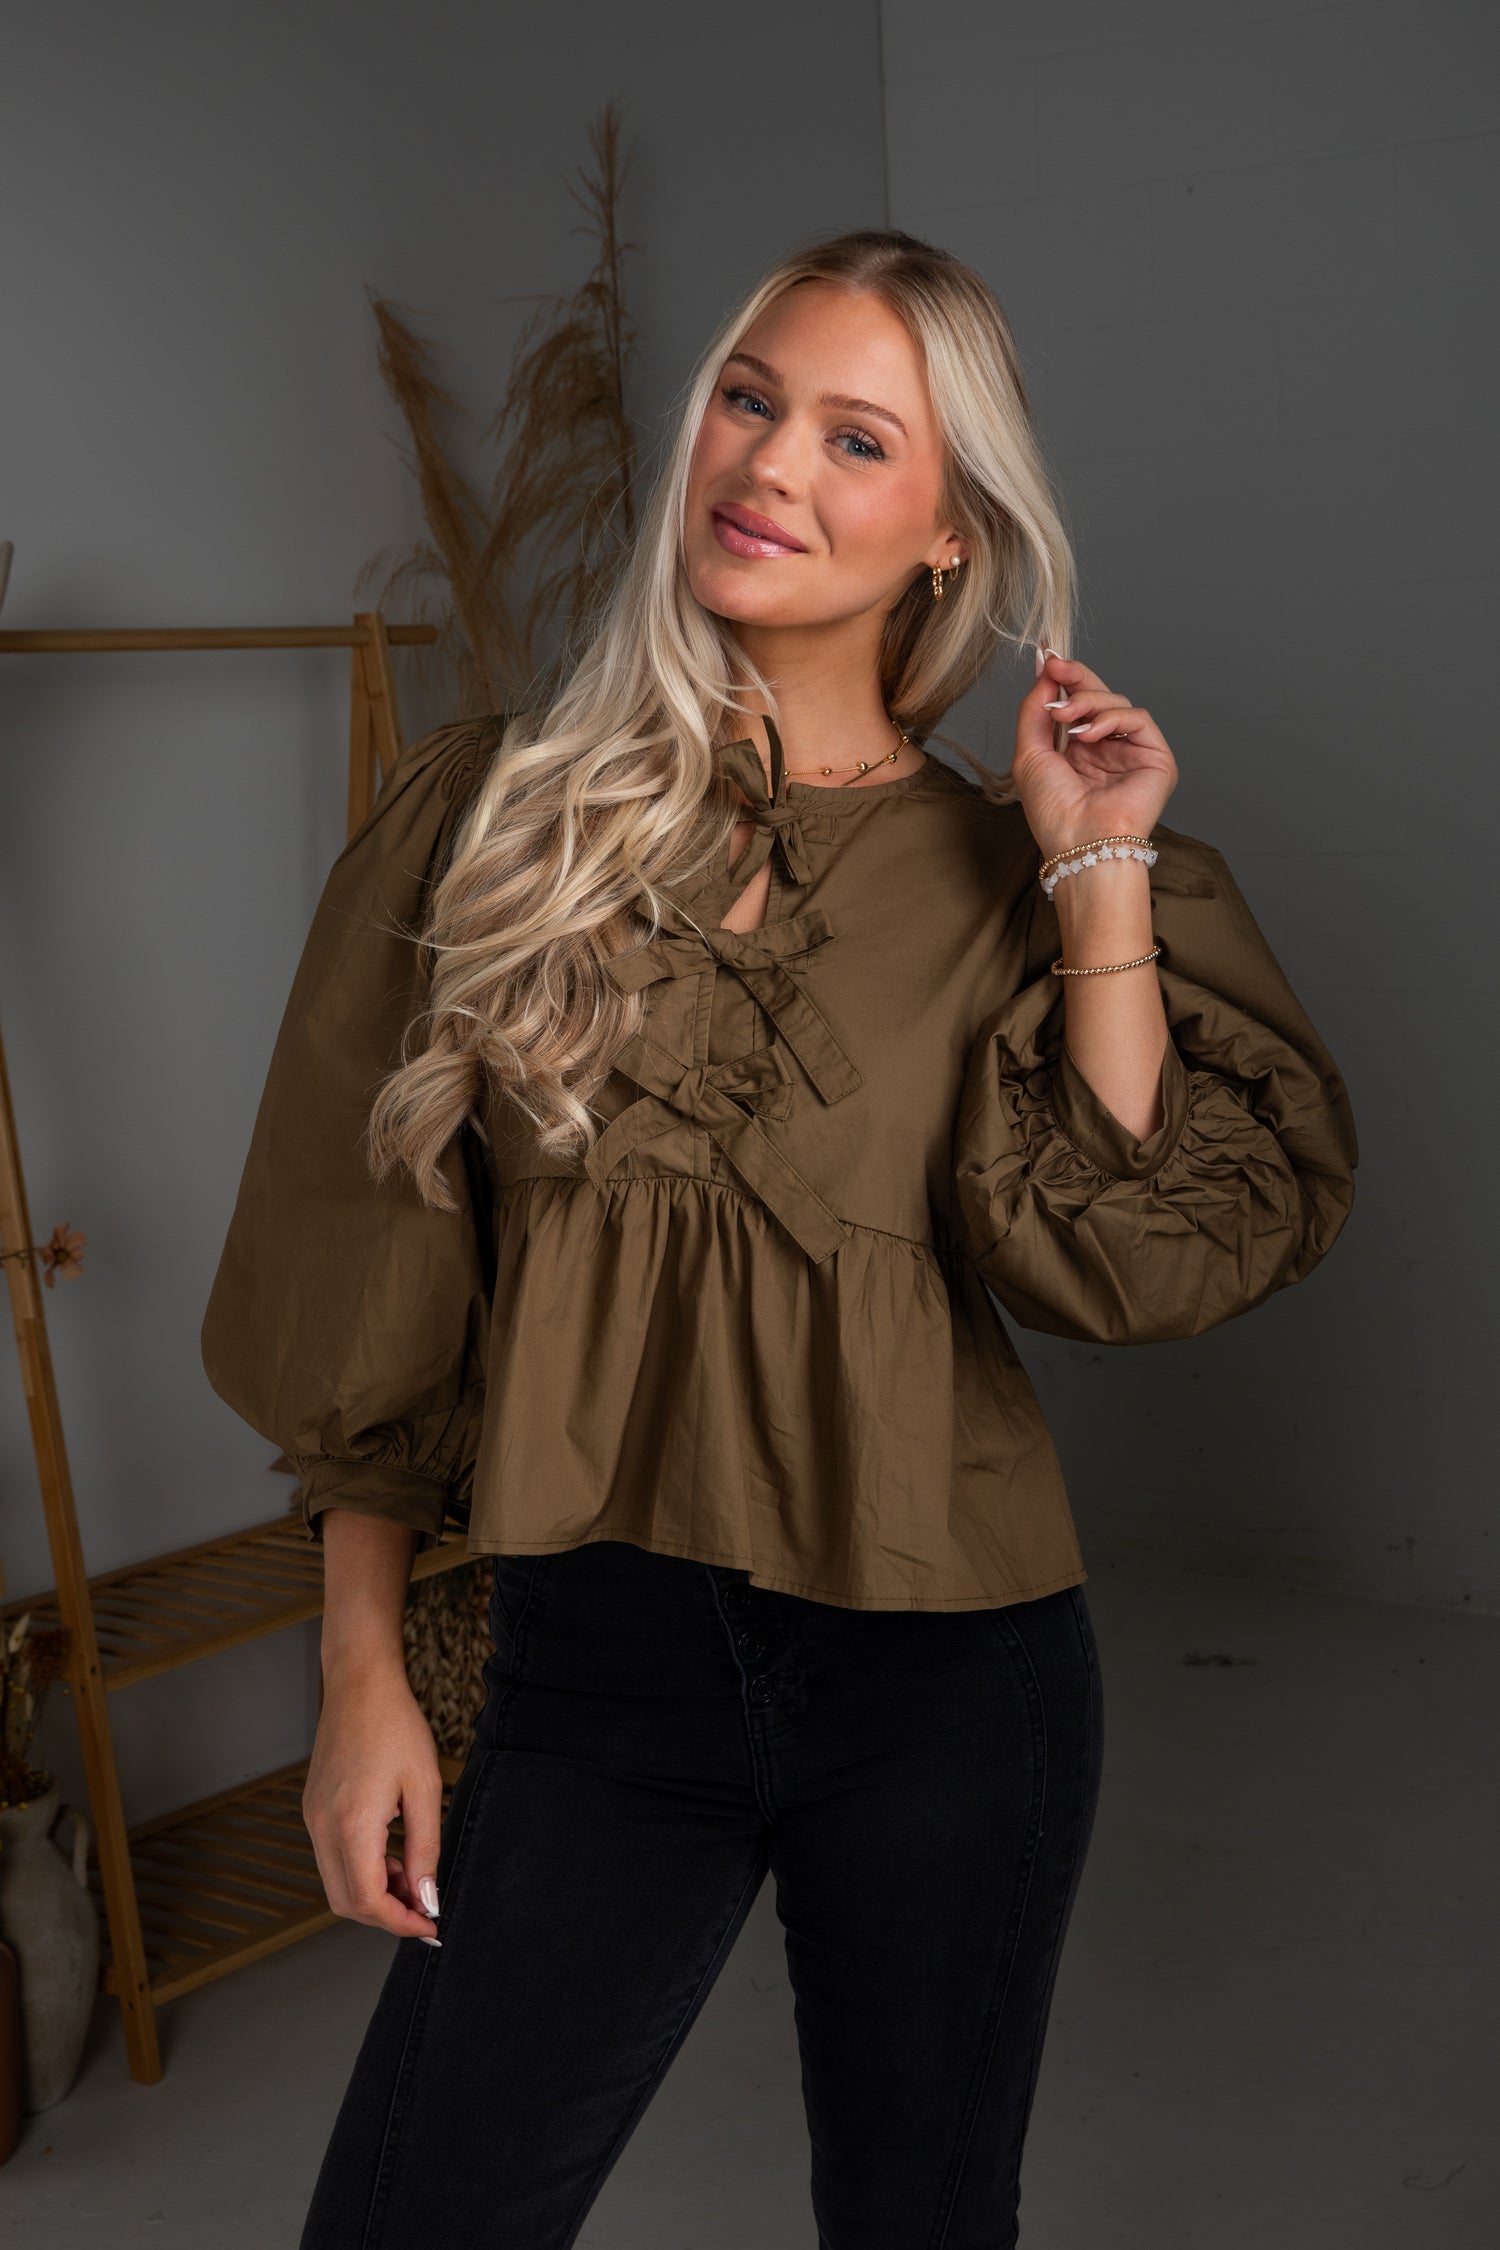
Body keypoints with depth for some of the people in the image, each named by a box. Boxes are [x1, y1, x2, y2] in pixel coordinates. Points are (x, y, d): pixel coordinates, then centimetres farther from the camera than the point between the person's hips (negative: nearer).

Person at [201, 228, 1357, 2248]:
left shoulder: (989, 870, 1)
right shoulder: (497, 810, 0)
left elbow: (1130, 1259, -12)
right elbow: (369, 1284, 1)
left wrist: (1101, 873, -11)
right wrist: (365, 1669, 0)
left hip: (942, 1670, 1)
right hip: (597, 1653, 0)